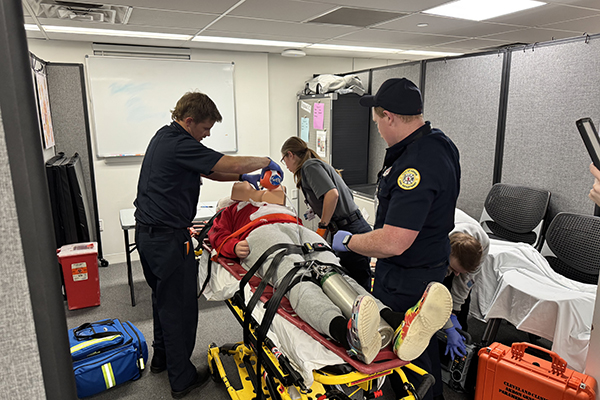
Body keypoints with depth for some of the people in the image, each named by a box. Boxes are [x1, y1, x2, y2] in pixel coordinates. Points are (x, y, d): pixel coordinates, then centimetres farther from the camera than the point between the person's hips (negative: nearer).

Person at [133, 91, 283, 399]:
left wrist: (244, 177, 11)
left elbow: (206, 171, 18)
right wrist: (266, 161, -5)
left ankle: (161, 357, 40)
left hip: (147, 233, 10)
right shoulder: (180, 144, -19)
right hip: (169, 238, -10)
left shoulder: (164, 137, 13)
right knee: (179, 307, 2)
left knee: (163, 299, 23)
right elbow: (232, 164, -22)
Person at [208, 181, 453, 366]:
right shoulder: (228, 211, 36)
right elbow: (218, 236, 18)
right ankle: (349, 334, -69)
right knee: (298, 280, -37)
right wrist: (235, 246, -5)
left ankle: (398, 325, -57)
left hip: (299, 230, 4)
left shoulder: (272, 204, 47)